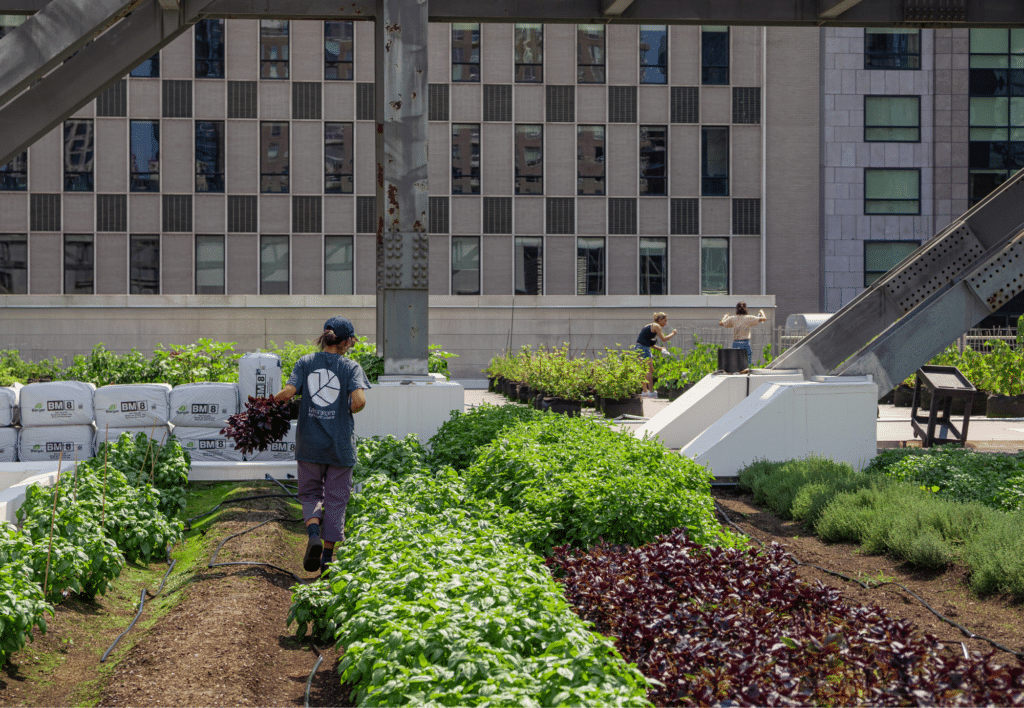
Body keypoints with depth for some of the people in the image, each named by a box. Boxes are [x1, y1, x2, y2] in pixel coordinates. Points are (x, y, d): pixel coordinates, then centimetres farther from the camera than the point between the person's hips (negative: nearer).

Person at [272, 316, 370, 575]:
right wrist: (349, 411, 1)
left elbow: (288, 391, -13)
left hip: (309, 444, 2)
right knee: (335, 499, 9)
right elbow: (359, 400, -20)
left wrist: (273, 398, 6)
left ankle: (313, 534, -11)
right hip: (340, 446, -2)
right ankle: (327, 556, 10)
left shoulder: (305, 362, 1)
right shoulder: (351, 367, -5)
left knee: (310, 493, 16)